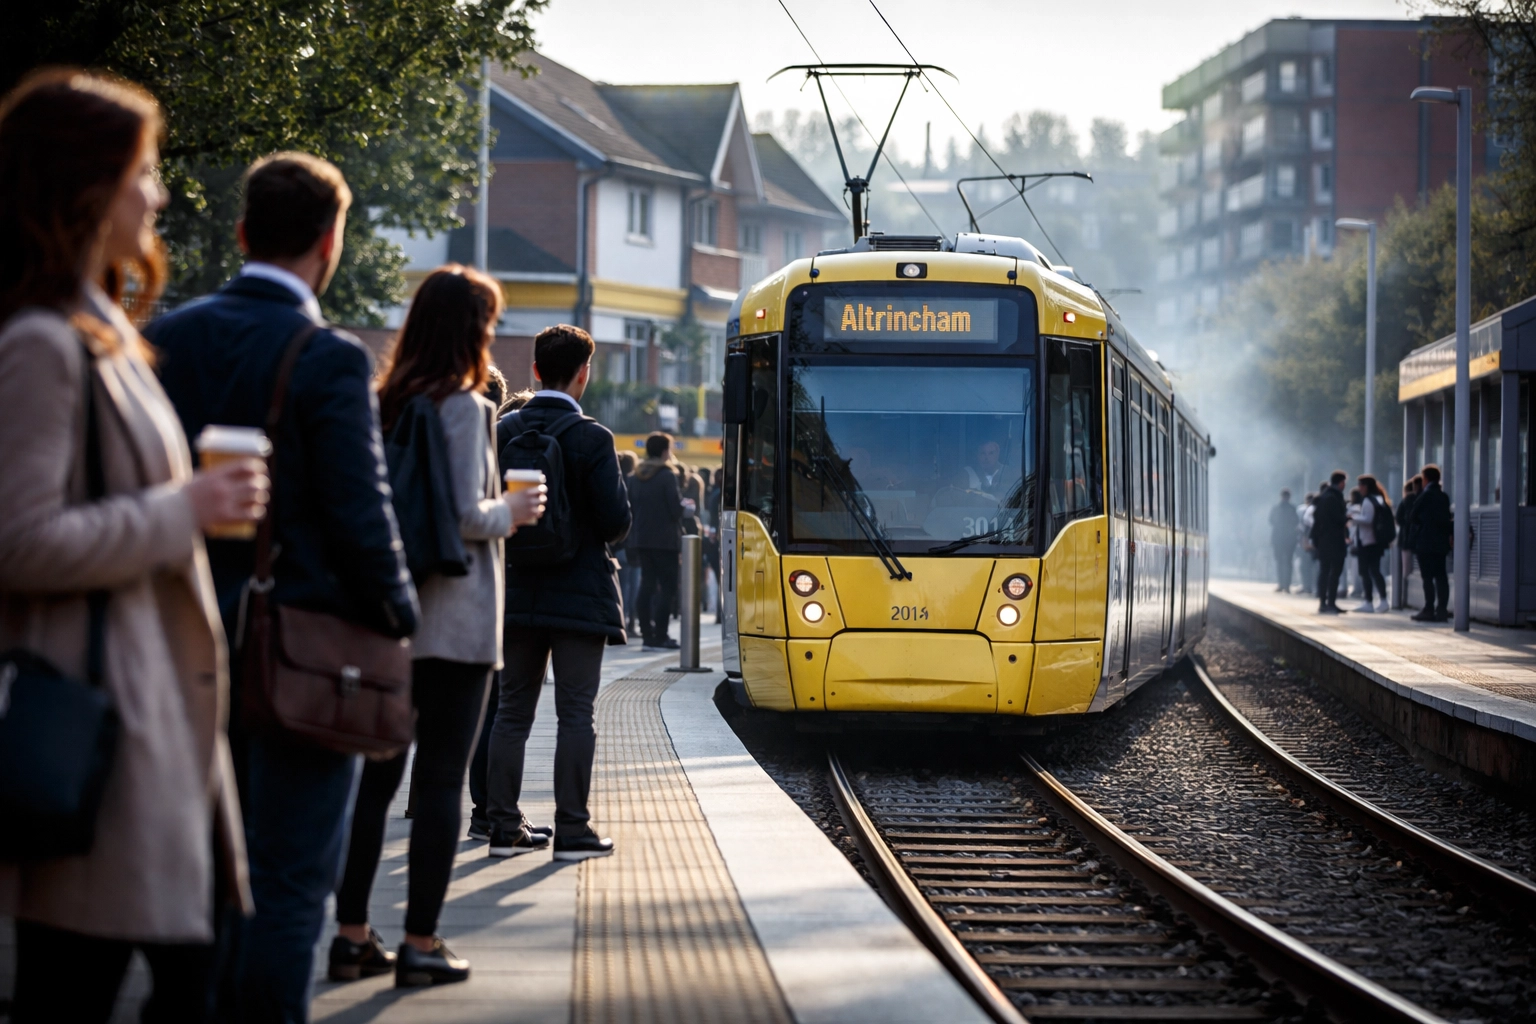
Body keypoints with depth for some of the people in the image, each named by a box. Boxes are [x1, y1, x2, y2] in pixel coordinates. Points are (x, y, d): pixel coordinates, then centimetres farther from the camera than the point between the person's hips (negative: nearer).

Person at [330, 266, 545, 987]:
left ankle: (352, 936, 12)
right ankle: (420, 944, 1)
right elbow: (466, 515, -17)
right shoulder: (465, 407, -11)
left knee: (375, 775, 10)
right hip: (453, 620, -6)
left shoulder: (384, 404, 9)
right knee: (440, 782, -1)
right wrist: (511, 512, 2)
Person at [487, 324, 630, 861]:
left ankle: (505, 826, 12)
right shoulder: (592, 439, -13)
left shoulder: (503, 430, 0)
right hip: (579, 593, -4)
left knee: (512, 710, 10)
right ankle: (572, 829, 0)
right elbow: (617, 520, -14)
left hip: (517, 590, 4)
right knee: (575, 712, 0)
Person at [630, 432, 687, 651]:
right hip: (664, 539, -7)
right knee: (668, 587, -3)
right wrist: (685, 510, 5)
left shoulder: (638, 475, 9)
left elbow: (632, 504, 11)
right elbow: (676, 508, -14)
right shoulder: (668, 475, -11)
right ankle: (660, 636, -9)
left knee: (647, 585, 10)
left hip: (641, 538, 7)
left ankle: (647, 635, 8)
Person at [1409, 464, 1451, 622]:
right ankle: (1441, 609, 3)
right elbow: (1447, 517, 13)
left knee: (1428, 577, -6)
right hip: (1441, 542, 7)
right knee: (1440, 576, 6)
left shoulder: (1425, 495, -9)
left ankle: (1429, 610, -8)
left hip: (1425, 542, -7)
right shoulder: (1444, 496, 11)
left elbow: (1413, 516, -4)